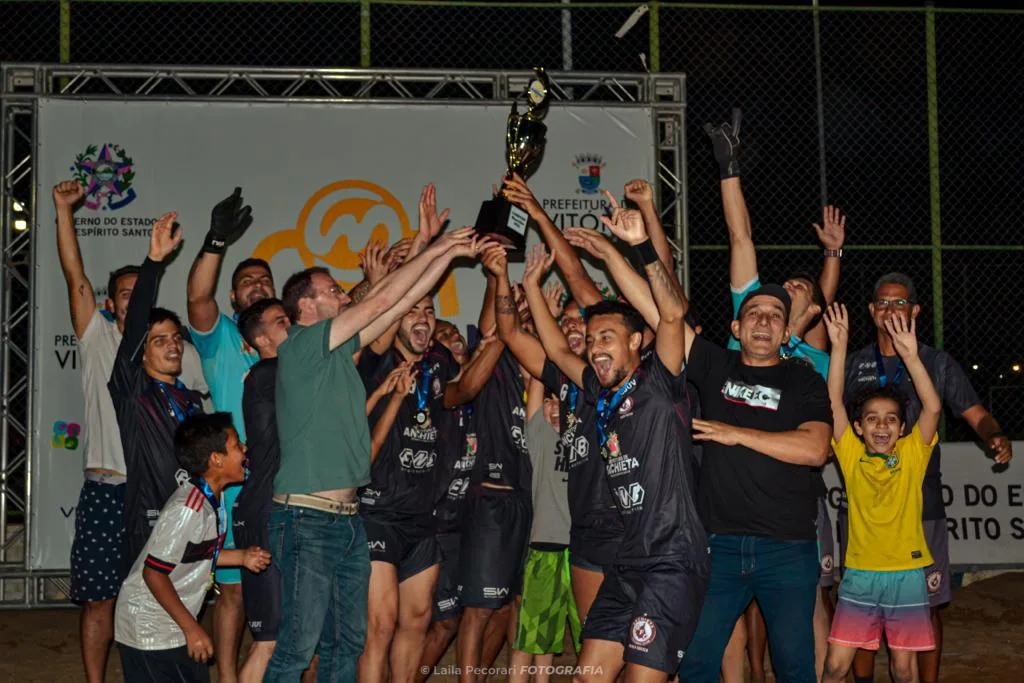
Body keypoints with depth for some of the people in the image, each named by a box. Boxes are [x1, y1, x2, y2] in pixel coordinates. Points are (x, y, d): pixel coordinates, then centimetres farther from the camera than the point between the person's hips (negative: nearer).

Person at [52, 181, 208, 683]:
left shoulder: (180, 353, 8)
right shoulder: (97, 339, 6)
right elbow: (74, 274, -2)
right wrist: (63, 209, -9)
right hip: (105, 491, 0)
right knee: (97, 598, 3)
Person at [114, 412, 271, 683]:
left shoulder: (212, 500, 2)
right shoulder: (188, 509, -26)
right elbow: (154, 572, -24)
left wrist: (242, 557, 0)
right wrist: (192, 628, -19)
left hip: (173, 627, 9)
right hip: (149, 632, -9)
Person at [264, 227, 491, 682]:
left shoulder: (339, 347, 14)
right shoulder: (299, 346, -9)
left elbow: (400, 304, 15)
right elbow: (380, 301, -10)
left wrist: (450, 255, 12)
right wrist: (433, 250, -2)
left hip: (347, 519, 9)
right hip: (307, 519, -9)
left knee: (347, 644, 11)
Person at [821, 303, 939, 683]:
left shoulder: (912, 455, 1)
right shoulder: (851, 456, 1)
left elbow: (932, 408, -13)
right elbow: (834, 402, -8)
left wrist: (910, 356, -22)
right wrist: (839, 347, -15)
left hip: (907, 573, 0)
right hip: (860, 574, 0)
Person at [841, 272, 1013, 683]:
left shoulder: (937, 363, 5)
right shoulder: (853, 365, 9)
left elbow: (976, 414, 2)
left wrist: (995, 438, -18)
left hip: (920, 507, -1)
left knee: (926, 605, 3)